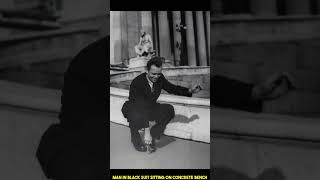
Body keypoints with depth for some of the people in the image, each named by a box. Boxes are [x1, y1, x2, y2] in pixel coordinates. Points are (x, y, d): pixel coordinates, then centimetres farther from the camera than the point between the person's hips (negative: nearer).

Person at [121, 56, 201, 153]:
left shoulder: (160, 78, -12)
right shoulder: (137, 82, -31)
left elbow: (171, 88, 6)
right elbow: (141, 108, -36)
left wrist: (189, 91, -11)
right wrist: (146, 131, -41)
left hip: (150, 108, 6)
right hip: (134, 109, -6)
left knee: (169, 109, -18)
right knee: (137, 118, -39)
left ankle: (152, 137, -13)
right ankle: (135, 138, -6)